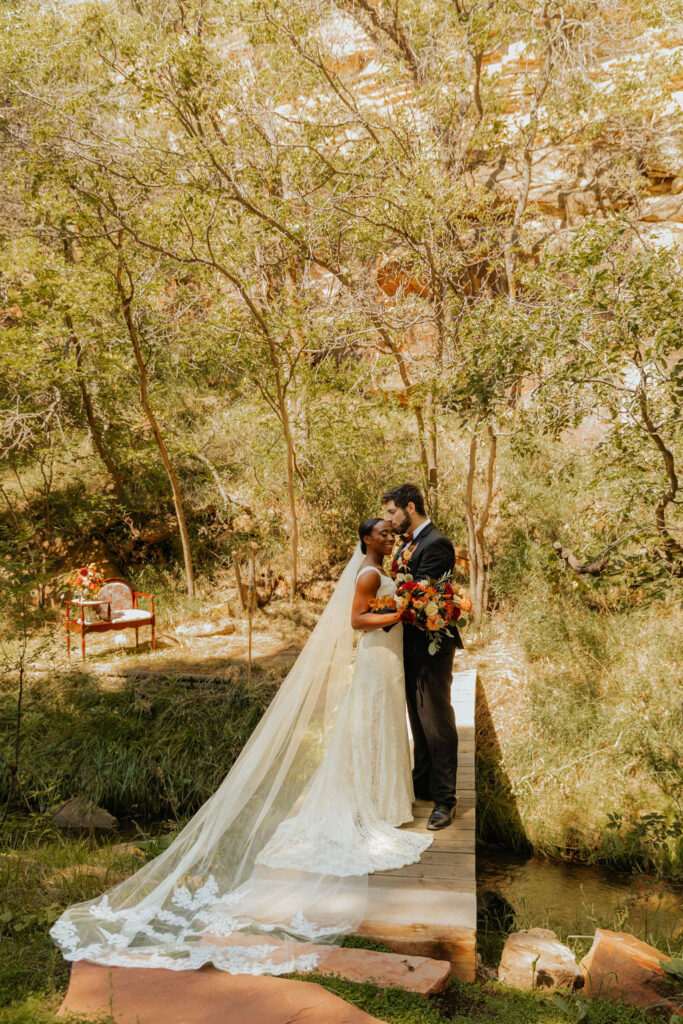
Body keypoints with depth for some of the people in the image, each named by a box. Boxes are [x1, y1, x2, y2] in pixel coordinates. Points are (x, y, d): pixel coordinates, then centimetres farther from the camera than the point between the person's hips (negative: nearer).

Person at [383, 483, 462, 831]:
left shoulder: (435, 544, -17)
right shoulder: (408, 543, 13)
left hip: (431, 645, -10)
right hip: (411, 645, 10)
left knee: (436, 721, -3)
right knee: (418, 720, 19)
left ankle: (444, 800, 5)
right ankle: (422, 785, 32)